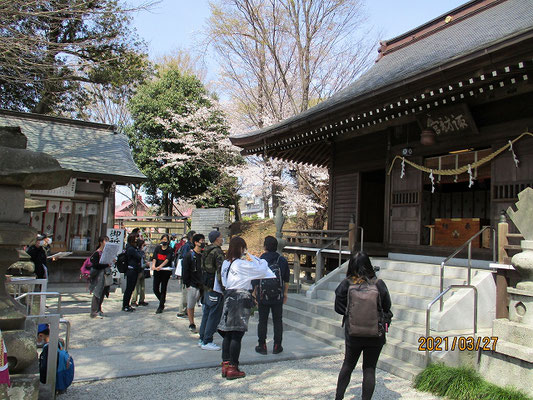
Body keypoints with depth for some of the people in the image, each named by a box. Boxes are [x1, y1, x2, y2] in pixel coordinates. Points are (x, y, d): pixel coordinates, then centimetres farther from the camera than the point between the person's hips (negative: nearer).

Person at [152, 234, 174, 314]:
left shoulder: (170, 250, -2)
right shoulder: (157, 248, 7)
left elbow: (167, 259, -16)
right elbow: (154, 258, -4)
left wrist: (160, 266, -32)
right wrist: (153, 265, -25)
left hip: (166, 271, -3)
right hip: (157, 271, 3)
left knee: (163, 289, 0)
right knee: (155, 289, 3)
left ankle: (160, 307, 9)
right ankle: (162, 302, 28)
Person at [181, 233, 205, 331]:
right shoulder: (189, 255, -4)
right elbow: (185, 271, -4)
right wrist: (187, 284, -8)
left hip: (203, 285, 4)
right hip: (193, 285, -4)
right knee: (190, 305, 4)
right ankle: (191, 324, 17)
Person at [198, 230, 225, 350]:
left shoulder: (206, 251, 12)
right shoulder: (217, 252, -16)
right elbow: (220, 270, -22)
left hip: (206, 286, 9)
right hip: (215, 287, -9)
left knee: (206, 313, 17)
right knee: (214, 314, -2)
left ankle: (202, 339, 24)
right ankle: (207, 341, 2)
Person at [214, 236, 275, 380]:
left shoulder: (226, 263, 8)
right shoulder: (242, 264, -14)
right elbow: (261, 271, -10)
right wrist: (263, 262, 9)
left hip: (228, 298, 8)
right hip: (241, 299, -8)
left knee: (228, 334, 11)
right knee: (237, 335, -1)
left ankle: (225, 365, 18)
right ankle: (233, 368, 4)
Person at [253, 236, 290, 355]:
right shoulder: (283, 260, -2)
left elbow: (255, 283, -7)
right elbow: (286, 280, 6)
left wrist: (254, 296, 3)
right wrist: (285, 293, 17)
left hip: (263, 297, -1)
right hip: (278, 297, 2)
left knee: (262, 321, 9)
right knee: (278, 321, 11)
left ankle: (262, 346, 16)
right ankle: (277, 346, 15)